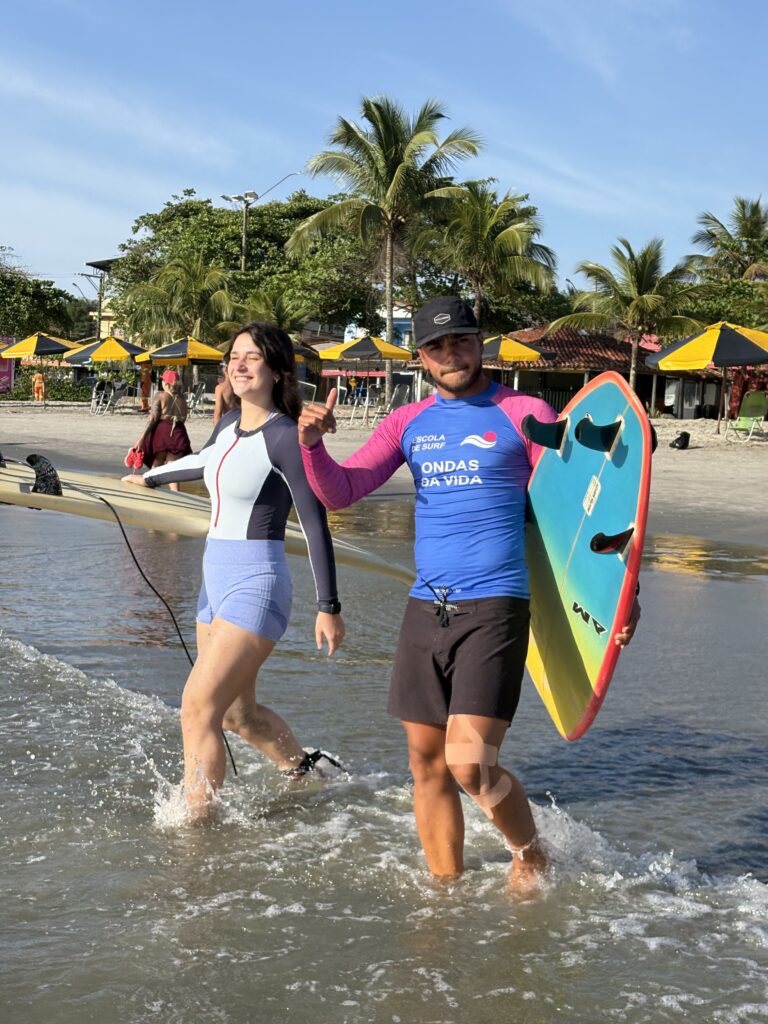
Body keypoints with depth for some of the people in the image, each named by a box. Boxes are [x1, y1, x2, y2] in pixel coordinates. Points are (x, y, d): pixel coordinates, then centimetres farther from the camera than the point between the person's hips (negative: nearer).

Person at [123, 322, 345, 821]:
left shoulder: (285, 437, -14)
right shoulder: (229, 425, 9)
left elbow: (316, 525, -13)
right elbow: (204, 462, 32)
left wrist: (329, 607, -12)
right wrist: (150, 477, 48)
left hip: (255, 584, -8)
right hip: (217, 579, 8)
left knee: (198, 710, -13)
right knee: (238, 712, 17)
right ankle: (305, 771, 39)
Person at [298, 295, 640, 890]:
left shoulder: (525, 415, -1)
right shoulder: (408, 423, 13)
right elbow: (339, 492, 6)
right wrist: (312, 443, -14)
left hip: (494, 607, -5)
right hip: (425, 610, 5)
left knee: (470, 763, -15)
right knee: (427, 764, 9)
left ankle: (531, 854, 14)